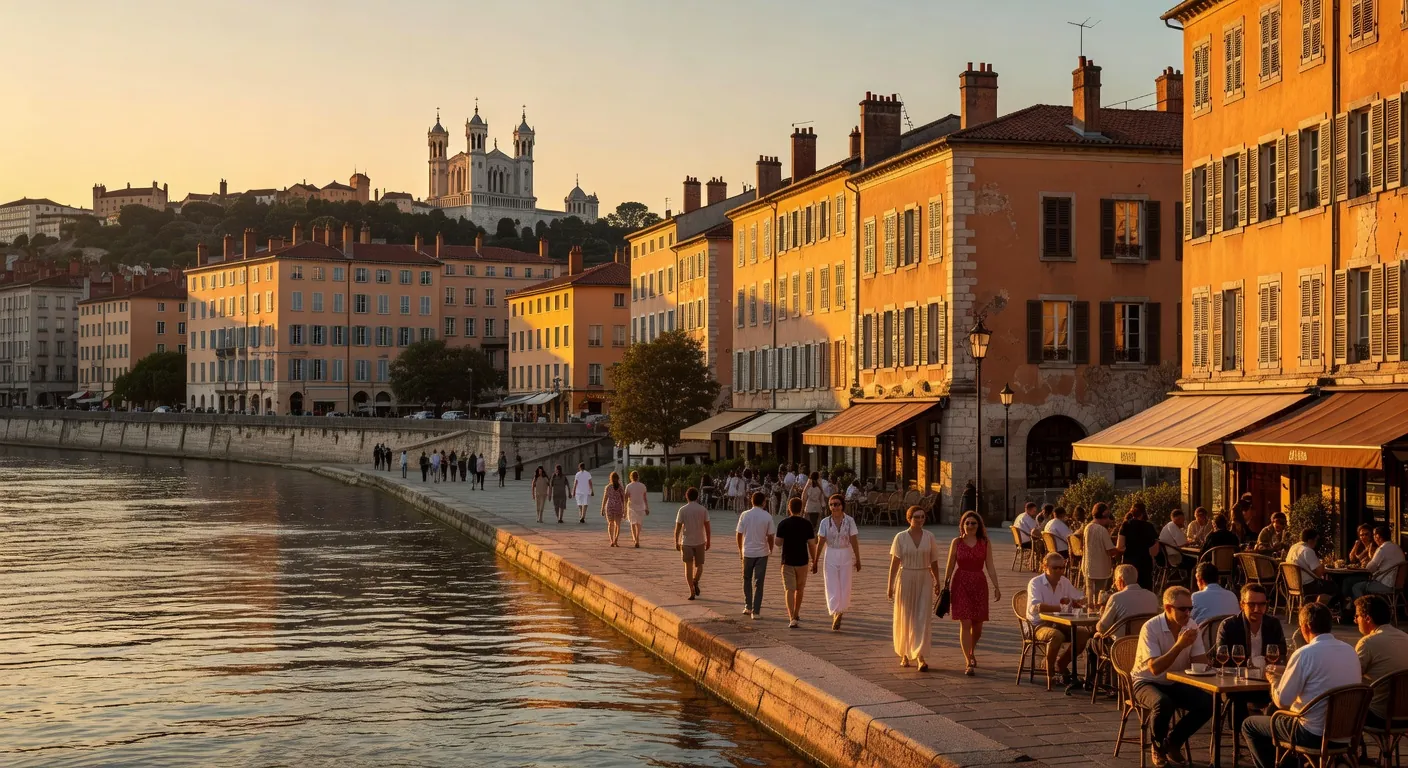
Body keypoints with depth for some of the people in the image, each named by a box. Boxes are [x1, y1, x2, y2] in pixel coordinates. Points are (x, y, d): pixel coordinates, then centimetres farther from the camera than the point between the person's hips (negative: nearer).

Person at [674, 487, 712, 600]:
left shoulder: (682, 510, -5)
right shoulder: (703, 509, -3)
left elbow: (678, 528, -5)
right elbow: (707, 527, -2)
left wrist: (676, 543, 4)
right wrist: (708, 542, 8)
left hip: (686, 542, -1)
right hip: (700, 542, 1)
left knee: (688, 566, 4)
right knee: (699, 565, 15)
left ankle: (692, 591, -2)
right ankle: (695, 582, -12)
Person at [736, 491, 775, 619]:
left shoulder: (745, 515, -4)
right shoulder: (767, 517, -7)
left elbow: (739, 534, 0)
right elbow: (770, 536, -4)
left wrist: (740, 550, 12)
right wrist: (770, 549, 13)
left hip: (747, 552, 1)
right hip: (762, 552, -1)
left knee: (747, 580, 18)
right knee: (758, 582, 3)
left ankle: (748, 607, 22)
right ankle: (756, 611, 1)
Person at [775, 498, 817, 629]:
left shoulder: (783, 523, -6)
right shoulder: (807, 524, -5)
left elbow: (778, 542, -5)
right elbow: (811, 544, -4)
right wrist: (814, 560, 5)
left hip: (787, 560, -1)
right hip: (802, 561, 1)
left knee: (789, 589, -3)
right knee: (799, 589, 19)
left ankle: (792, 618, -17)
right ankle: (796, 614, 33)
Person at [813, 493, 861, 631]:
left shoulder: (849, 521, -4)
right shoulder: (825, 522, -3)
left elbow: (854, 541, -1)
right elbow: (820, 542, 0)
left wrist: (857, 560, 1)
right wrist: (815, 561, 1)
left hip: (846, 557, 0)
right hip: (830, 556, 0)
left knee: (844, 586, 4)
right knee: (832, 587, -4)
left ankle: (840, 613, 22)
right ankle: (835, 615, -1)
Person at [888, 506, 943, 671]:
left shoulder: (929, 537, 2)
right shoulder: (901, 537, -3)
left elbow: (934, 562, 9)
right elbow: (894, 563, -3)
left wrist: (937, 582, 13)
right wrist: (890, 585, -5)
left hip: (924, 580, 1)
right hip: (905, 579, -1)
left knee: (923, 618, -8)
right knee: (905, 618, 8)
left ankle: (921, 657, -12)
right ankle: (904, 655, 25)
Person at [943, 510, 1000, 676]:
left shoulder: (985, 543, 3)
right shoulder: (956, 542, 1)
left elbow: (990, 566, 2)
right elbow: (950, 566, 4)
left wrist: (996, 586, -4)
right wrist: (946, 586, 4)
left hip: (979, 584, 2)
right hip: (961, 583, -2)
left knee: (977, 625, 8)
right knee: (965, 623, -9)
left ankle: (971, 652, 37)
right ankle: (969, 663, -6)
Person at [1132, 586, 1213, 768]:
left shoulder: (1192, 627, -5)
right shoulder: (1151, 628, -22)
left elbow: (1201, 664, -4)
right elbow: (1155, 668, -29)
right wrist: (1179, 645, -37)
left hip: (1175, 683, 5)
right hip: (1147, 682, -5)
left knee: (1208, 703, -18)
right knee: (1163, 704, -37)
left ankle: (1173, 741, 5)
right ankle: (1158, 745, -5)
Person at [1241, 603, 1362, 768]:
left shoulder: (1305, 654, -18)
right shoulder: (1350, 650, 2)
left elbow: (1282, 701, -13)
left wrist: (1274, 680, 7)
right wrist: (1286, 672, 23)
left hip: (1314, 735, -7)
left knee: (1249, 725, 13)